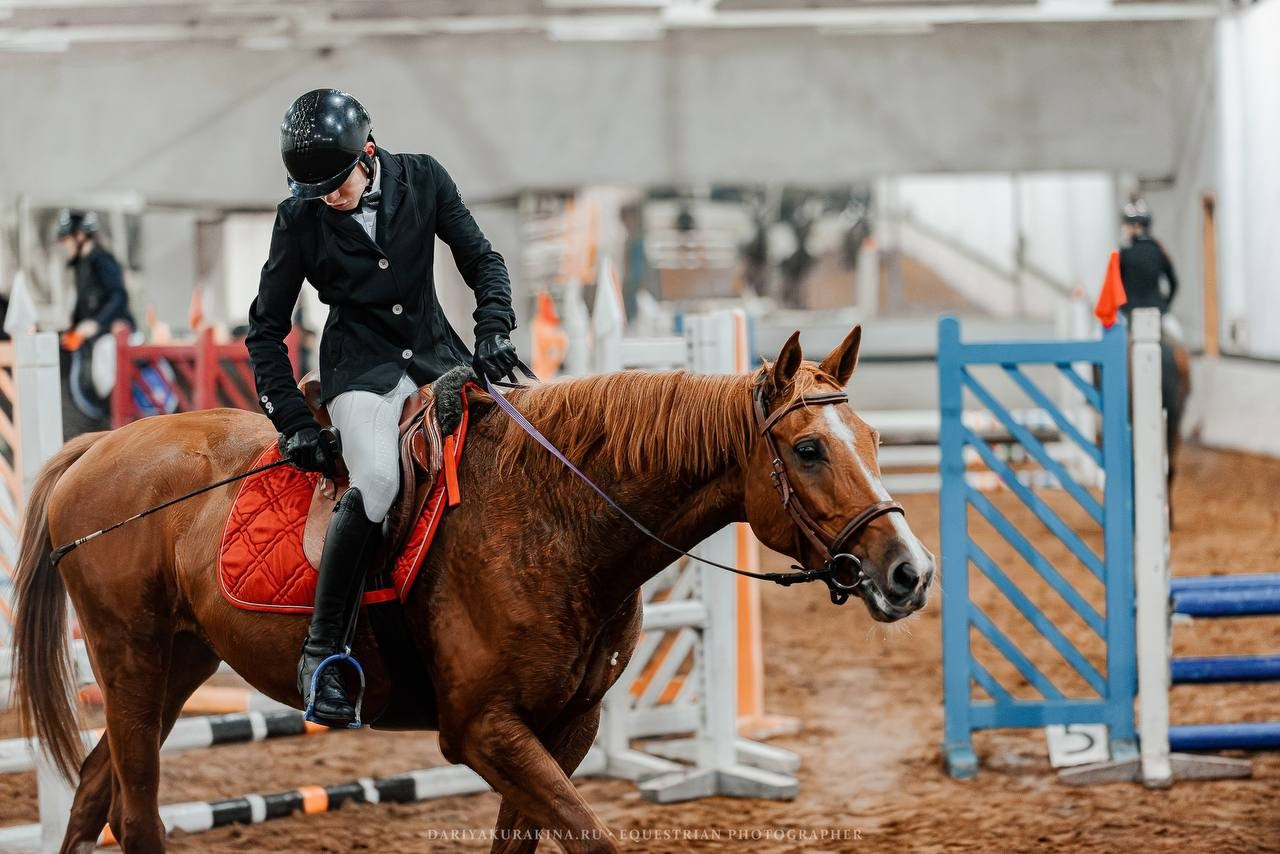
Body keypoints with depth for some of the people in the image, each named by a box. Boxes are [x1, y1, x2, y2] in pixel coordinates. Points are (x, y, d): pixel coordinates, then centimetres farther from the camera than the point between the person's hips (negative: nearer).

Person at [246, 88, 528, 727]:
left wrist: (493, 331, -12)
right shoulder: (301, 217, -8)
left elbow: (481, 261, 5)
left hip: (435, 350, 4)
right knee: (376, 482, -30)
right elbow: (265, 330, -2)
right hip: (361, 364, -4)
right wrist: (292, 422, -11)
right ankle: (321, 656, -24)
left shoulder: (422, 180, -4)